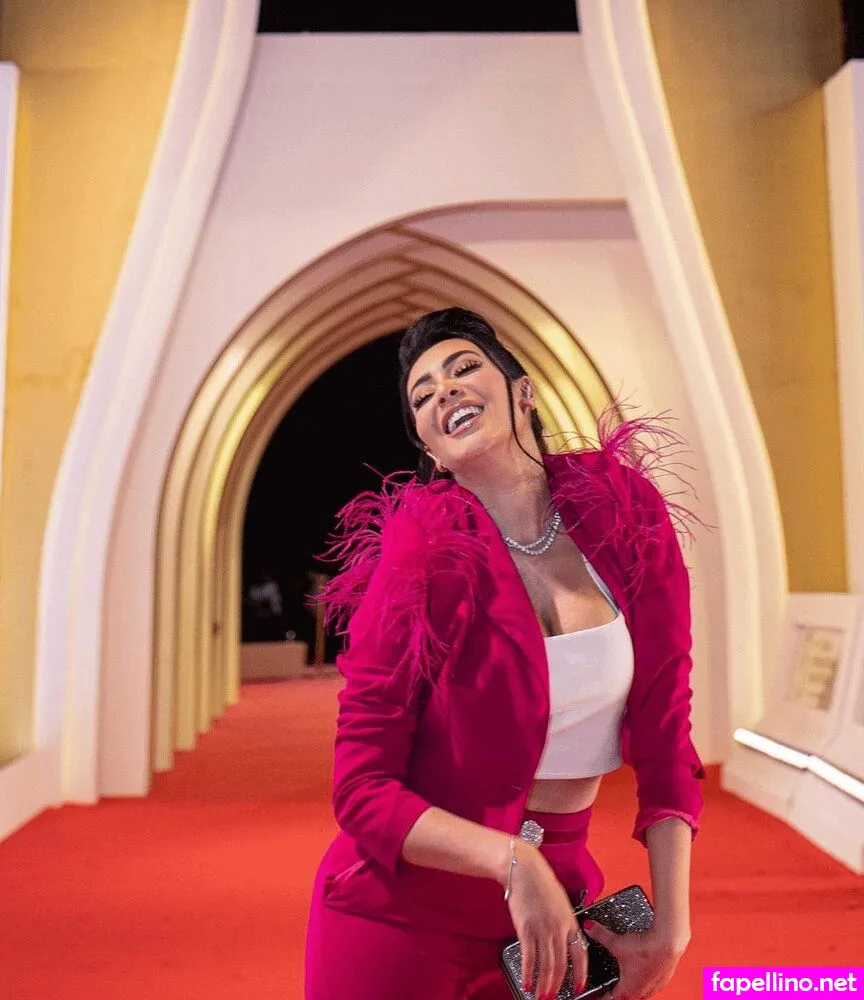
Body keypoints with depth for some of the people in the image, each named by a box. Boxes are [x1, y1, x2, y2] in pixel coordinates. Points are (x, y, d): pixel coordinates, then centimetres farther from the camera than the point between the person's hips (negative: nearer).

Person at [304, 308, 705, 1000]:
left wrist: (672, 925, -7)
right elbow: (364, 790, -13)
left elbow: (665, 734, -4)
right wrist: (513, 859, -25)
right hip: (398, 913, -3)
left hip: (558, 891, 3)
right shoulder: (419, 557, -16)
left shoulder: (628, 515, -7)